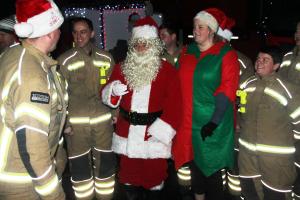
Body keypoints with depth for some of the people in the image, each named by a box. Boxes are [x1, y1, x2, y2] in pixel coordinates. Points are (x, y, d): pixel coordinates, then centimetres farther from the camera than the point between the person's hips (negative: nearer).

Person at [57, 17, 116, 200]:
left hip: (103, 120, 2)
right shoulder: (65, 61, -2)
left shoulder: (106, 58, 5)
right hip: (76, 123, -1)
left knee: (105, 163, 10)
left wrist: (115, 112, 8)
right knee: (80, 166, 7)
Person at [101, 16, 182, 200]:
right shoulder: (122, 68, 7)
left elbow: (174, 104, -9)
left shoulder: (167, 70, -4)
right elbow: (106, 95, 9)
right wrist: (113, 91, -14)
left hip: (154, 134, -3)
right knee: (129, 176, 15)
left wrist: (160, 131, -17)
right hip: (127, 134, 3)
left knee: (154, 176, 10)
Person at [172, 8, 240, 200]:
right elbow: (179, 84, 14)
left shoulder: (226, 54, -7)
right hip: (189, 120, 5)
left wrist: (214, 121, -19)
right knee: (195, 164, 17)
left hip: (213, 123, -5)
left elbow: (227, 90, -13)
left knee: (212, 169, 5)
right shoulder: (187, 52, 9)